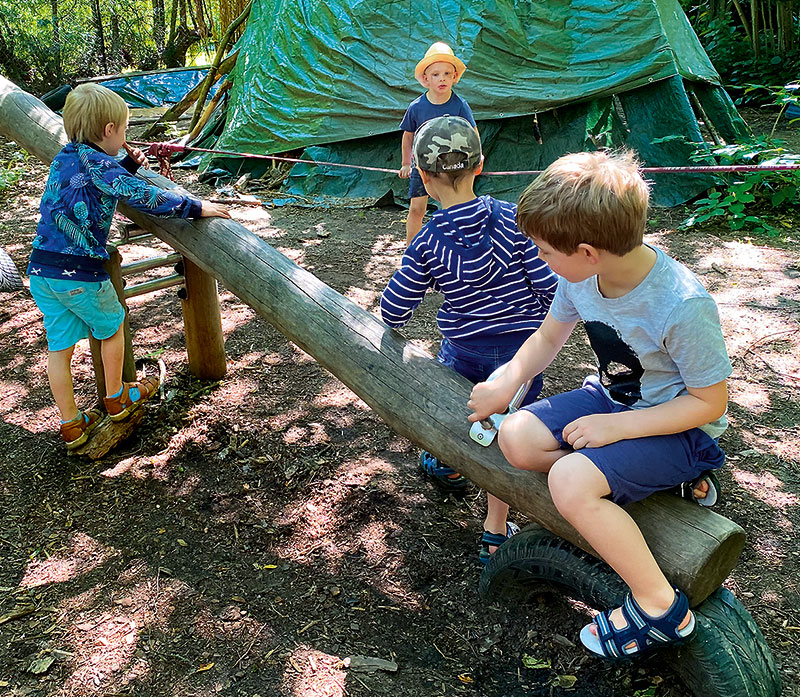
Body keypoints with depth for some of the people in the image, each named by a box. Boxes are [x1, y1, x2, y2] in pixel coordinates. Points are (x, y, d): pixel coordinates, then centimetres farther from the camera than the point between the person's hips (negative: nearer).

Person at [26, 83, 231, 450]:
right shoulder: (97, 163, -12)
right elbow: (144, 197, -23)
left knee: (59, 347, 12)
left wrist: (128, 164, 19)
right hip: (80, 272, -7)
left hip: (40, 269, 7)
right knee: (112, 327, 18)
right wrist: (196, 207, -21)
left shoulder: (64, 158, 12)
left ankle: (71, 426, 24)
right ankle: (117, 399, 35)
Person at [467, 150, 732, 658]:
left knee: (570, 481, -28)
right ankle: (659, 482, 2)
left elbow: (710, 402, -21)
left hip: (682, 425, -7)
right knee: (517, 438, -9)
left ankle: (660, 606, -11)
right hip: (612, 397, 8)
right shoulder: (582, 277, -12)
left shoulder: (684, 308, -33)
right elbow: (548, 337, 7)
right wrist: (505, 386, -5)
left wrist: (617, 427, -24)